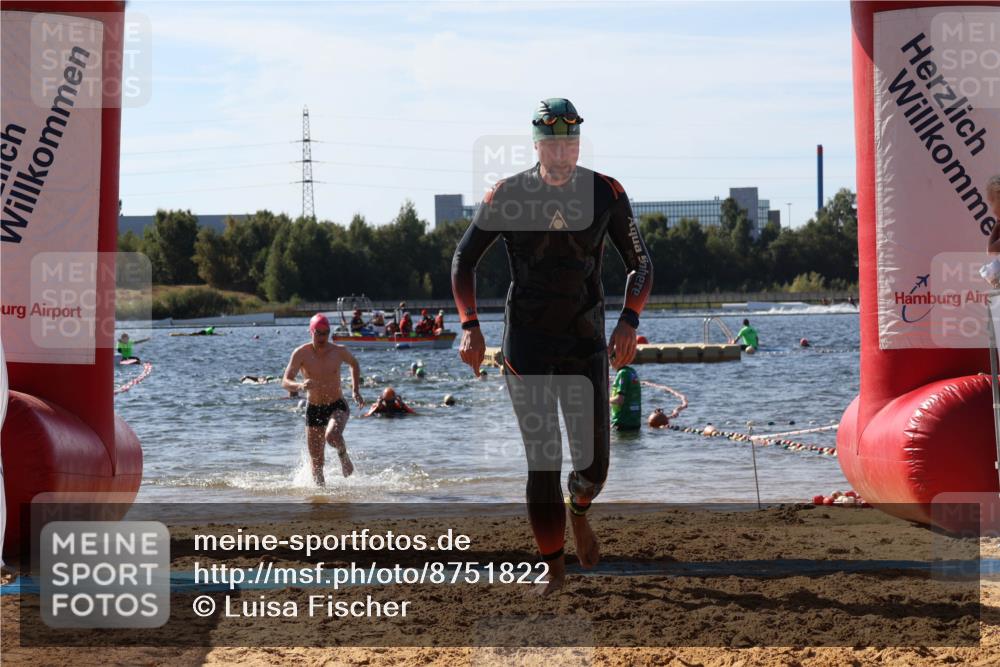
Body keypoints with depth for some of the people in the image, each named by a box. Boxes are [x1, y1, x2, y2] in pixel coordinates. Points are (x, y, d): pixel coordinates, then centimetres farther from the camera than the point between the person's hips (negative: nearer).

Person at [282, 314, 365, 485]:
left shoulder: (339, 351, -7)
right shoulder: (301, 353, -12)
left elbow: (354, 364, 17)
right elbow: (285, 383, -18)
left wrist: (356, 390, 7)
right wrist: (300, 386, -40)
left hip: (337, 406, -1)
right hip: (313, 409, 1)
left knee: (332, 436, -32)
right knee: (316, 463, 4)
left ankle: (344, 457, 0)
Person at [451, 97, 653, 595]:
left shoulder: (605, 194, -3)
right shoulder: (507, 196, -6)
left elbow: (640, 263, 5)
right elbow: (463, 258, 4)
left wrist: (629, 320, -11)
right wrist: (469, 325, -6)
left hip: (586, 341, 1)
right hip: (527, 344, -1)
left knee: (593, 462, 1)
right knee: (542, 462, -4)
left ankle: (579, 511, 36)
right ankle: (554, 566, 10)